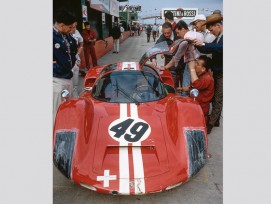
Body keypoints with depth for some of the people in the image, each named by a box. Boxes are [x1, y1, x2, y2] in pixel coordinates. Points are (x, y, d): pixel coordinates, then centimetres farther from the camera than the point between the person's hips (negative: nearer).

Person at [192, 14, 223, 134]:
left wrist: (204, 44, -37)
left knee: (218, 99, -1)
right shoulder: (218, 38, 11)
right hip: (216, 72, 8)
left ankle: (210, 124, 5)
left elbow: (220, 47, -32)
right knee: (214, 98, 13)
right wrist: (198, 44, -6)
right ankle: (216, 120, 26)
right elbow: (207, 50, 11)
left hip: (222, 74, -8)